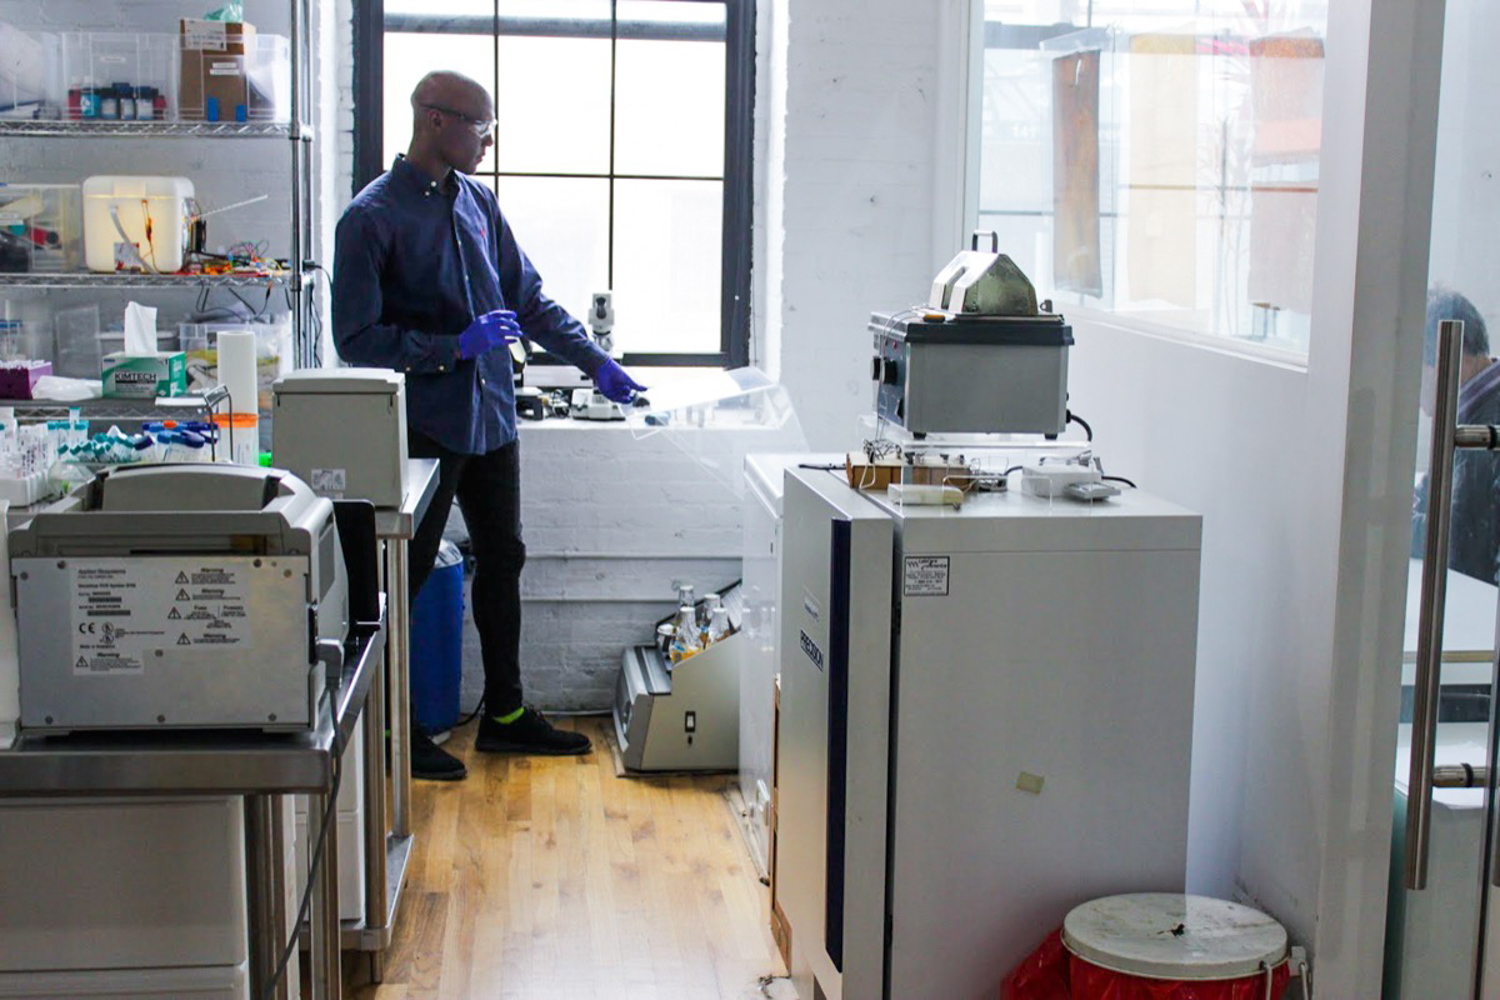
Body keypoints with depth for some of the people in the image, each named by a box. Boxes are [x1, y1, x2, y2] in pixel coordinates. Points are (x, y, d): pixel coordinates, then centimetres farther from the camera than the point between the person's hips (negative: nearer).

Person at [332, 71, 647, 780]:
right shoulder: (373, 217, -12)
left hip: (490, 417, 7)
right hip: (423, 427, -7)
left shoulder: (477, 201, 9)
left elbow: (528, 300, 17)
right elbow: (357, 338, -15)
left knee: (502, 560, 14)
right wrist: (458, 346, -20)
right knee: (406, 576, 2)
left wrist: (595, 362, 12)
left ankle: (505, 713, 28)